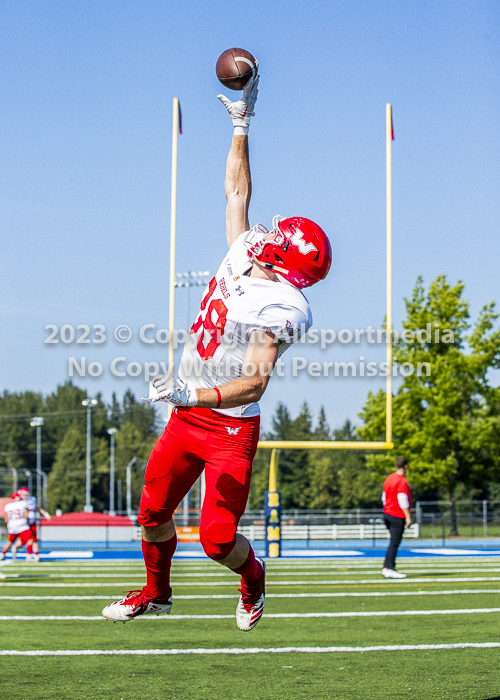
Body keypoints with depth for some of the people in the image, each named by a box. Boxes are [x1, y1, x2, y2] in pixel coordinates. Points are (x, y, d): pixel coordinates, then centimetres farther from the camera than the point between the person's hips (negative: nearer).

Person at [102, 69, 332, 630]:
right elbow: (236, 193, 17)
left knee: (217, 539, -9)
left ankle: (252, 576, 24)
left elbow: (256, 381, -25)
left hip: (231, 428, -7)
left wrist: (193, 394, -37)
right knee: (153, 515, 12)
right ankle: (156, 592, 36)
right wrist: (240, 125, 18)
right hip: (186, 418, 7)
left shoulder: (281, 308, -18)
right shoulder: (239, 259, 4)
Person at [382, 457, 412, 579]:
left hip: (387, 513, 9)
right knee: (394, 543, -9)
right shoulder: (402, 481, -13)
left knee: (394, 542, 14)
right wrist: (408, 516, -15)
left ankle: (386, 568, 11)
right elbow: (402, 500, -18)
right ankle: (389, 569, -12)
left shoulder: (389, 478, 14)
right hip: (398, 516, -9)